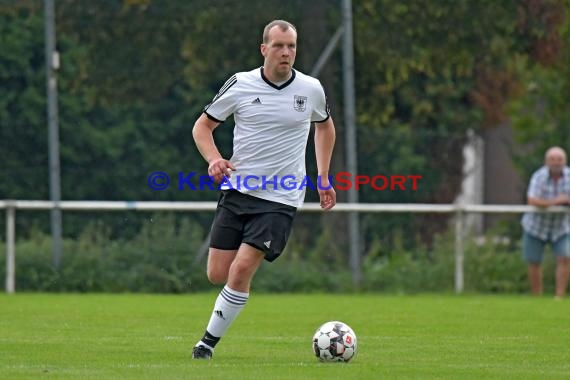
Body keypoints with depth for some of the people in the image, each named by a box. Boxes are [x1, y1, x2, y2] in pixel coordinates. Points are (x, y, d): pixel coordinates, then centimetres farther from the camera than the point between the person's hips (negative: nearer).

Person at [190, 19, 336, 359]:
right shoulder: (240, 85, -2)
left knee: (242, 269, -17)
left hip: (280, 199, -1)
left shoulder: (311, 89, 1)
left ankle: (209, 341, -4)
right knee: (218, 275, -2)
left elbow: (325, 125, 23)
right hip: (236, 191, 1)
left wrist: (324, 179, 18)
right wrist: (213, 159, -12)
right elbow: (203, 126, 8)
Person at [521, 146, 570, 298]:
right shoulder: (539, 176, -21)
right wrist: (554, 202, -38)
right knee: (534, 263, 6)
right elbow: (532, 201, -31)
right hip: (536, 226, -2)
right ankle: (537, 298, 21)